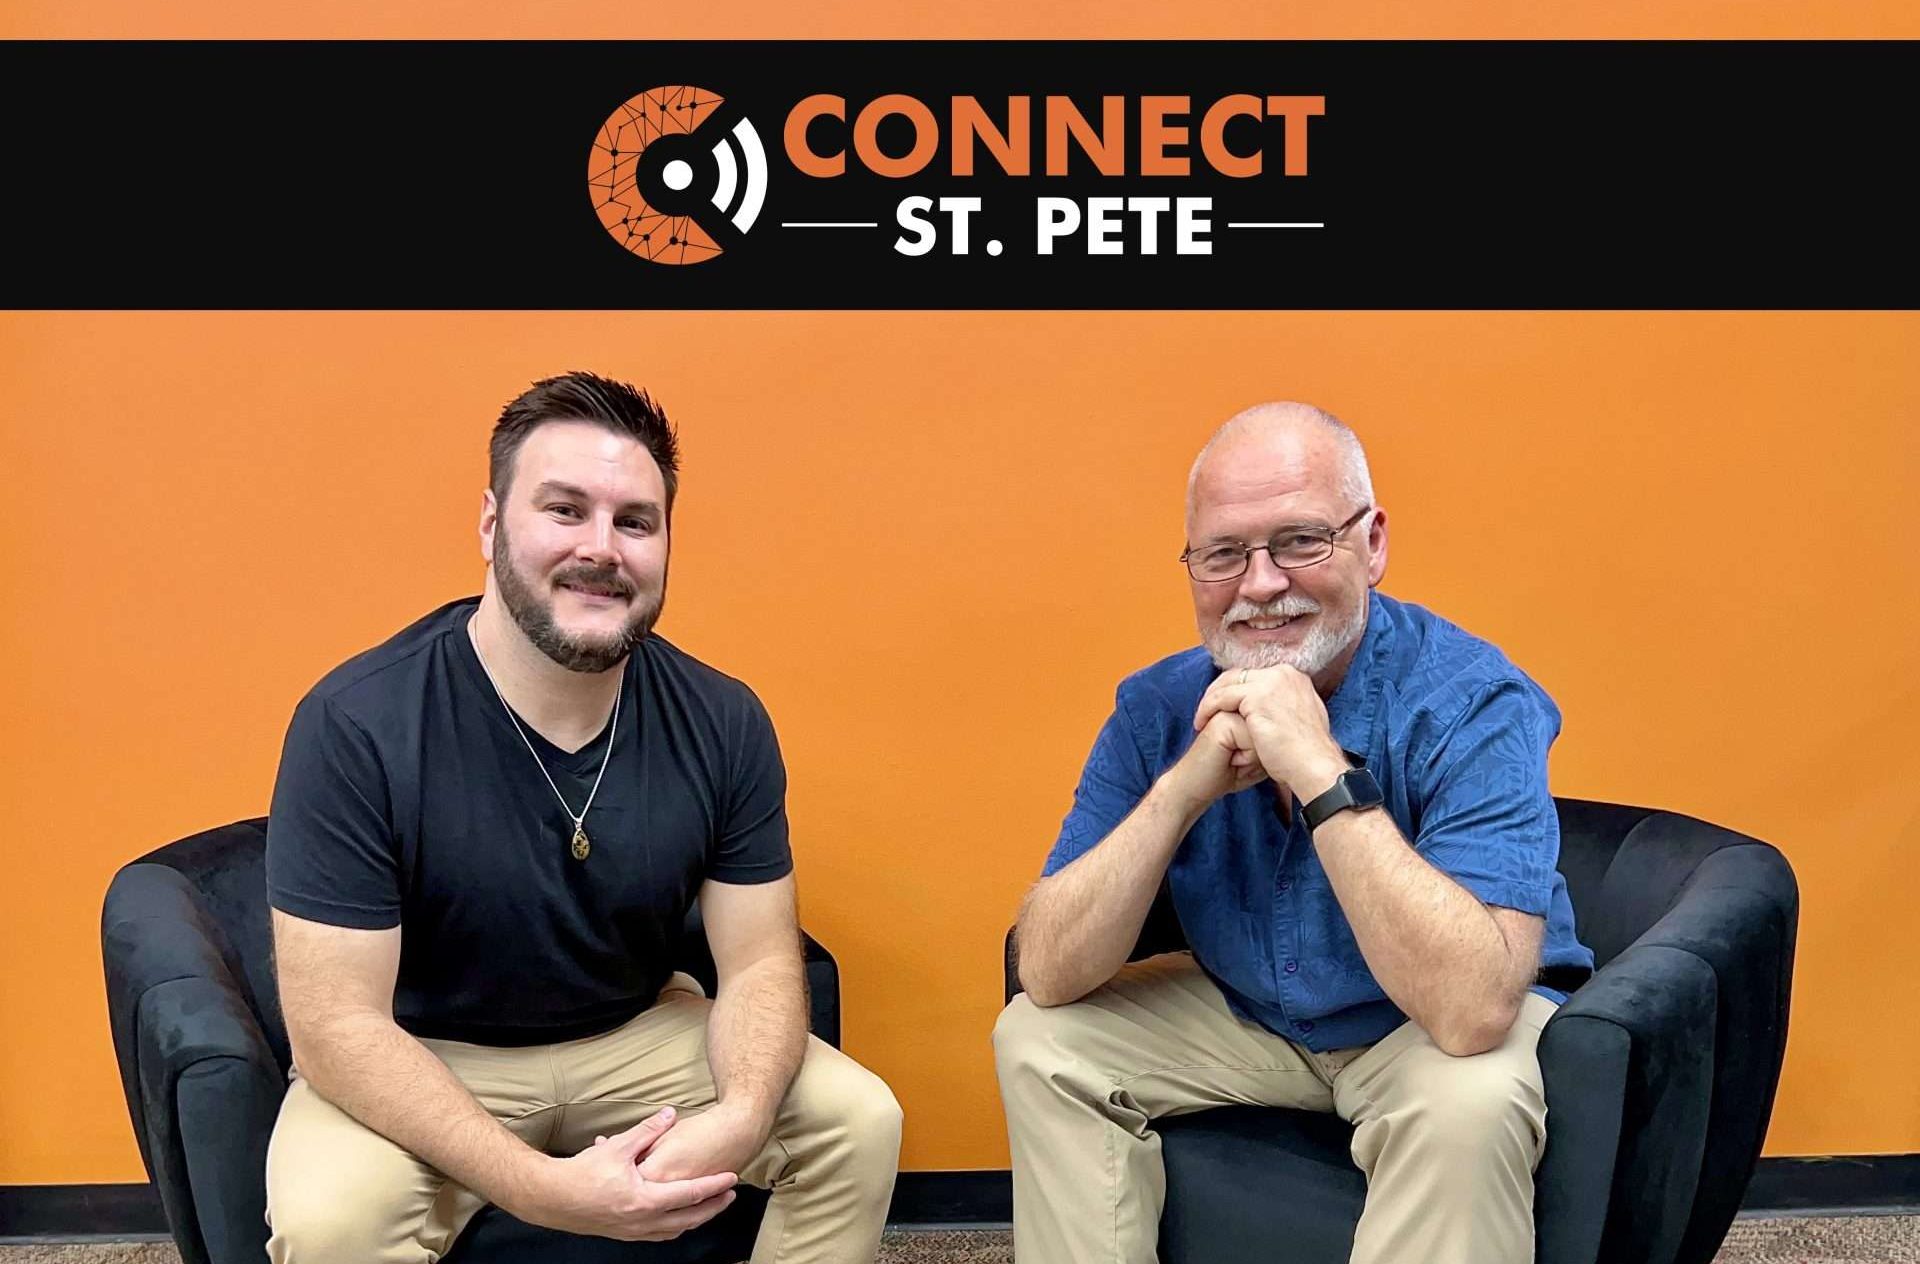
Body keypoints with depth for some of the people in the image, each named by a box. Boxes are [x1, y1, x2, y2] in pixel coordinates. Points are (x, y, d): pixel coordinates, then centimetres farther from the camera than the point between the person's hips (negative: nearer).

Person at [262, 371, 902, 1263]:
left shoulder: (722, 723, -12)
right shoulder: (356, 725, -23)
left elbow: (758, 964, -8)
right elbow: (338, 1023, -23)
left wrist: (738, 1121, -30)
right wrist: (542, 1188, -34)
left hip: (637, 1036, 3)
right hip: (422, 1057, -3)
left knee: (860, 1121, -11)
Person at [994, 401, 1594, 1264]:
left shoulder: (1474, 704, -26)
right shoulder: (1160, 708, -13)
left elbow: (1470, 1008, -38)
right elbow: (1049, 974, -18)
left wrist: (1321, 772, -41)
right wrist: (1185, 787, -31)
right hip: (1245, 1013, 4)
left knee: (1468, 1103, -35)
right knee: (1039, 1041, -9)